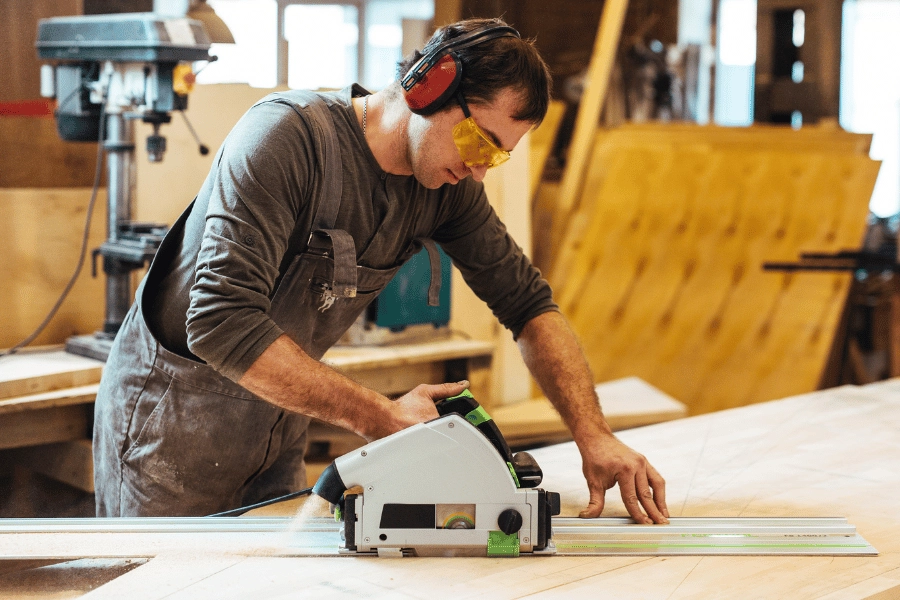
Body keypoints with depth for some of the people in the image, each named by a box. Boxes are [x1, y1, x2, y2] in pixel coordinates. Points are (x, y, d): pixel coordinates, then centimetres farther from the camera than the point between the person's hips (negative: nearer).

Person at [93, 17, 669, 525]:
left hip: (276, 424, 6)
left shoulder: (448, 186, -5)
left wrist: (595, 436, -12)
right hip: (174, 417, -6)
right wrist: (381, 416, -33)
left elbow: (528, 301, 2)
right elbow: (222, 321, -34)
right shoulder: (289, 135, -27)